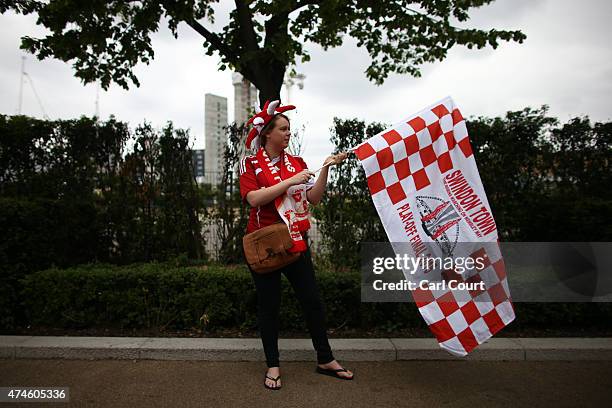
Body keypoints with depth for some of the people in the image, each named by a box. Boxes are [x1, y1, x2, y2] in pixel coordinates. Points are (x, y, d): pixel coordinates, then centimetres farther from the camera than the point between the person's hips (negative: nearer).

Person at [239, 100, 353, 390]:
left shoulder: (297, 162, 8)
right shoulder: (251, 164, -3)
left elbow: (314, 198, 1)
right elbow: (254, 199, -19)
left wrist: (325, 169, -10)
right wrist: (290, 181, -20)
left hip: (295, 242, 4)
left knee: (312, 299, 7)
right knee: (269, 304, 7)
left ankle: (325, 360, 24)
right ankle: (272, 365, 24)